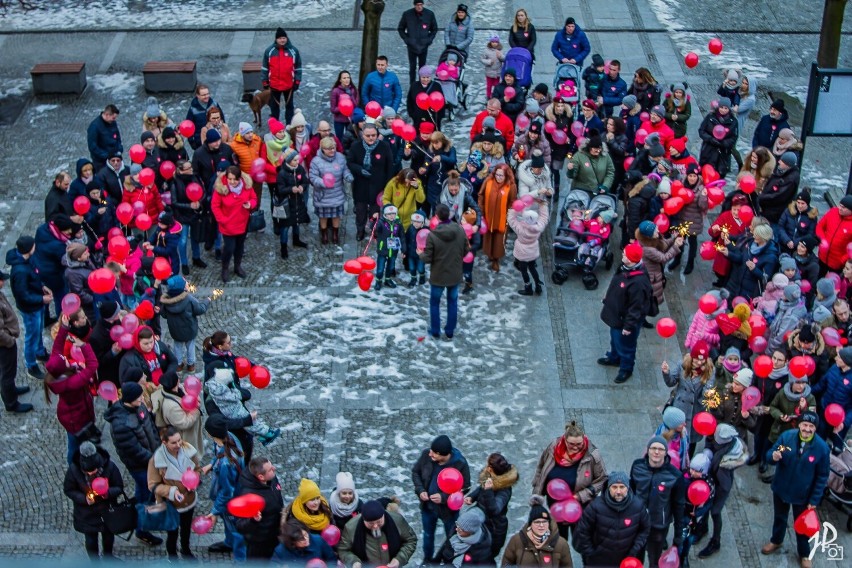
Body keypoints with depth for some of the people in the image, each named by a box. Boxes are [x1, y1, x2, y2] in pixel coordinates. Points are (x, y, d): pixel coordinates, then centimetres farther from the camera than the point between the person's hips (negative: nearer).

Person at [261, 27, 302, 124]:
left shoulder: (293, 50, -3)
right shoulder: (269, 51, -3)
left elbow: (298, 67, 4)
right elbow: (265, 67, 4)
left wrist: (297, 82, 1)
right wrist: (265, 82, 3)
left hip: (289, 85, 0)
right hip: (274, 85, 0)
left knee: (289, 106, 11)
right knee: (274, 106, 11)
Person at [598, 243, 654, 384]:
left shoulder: (638, 282, -39)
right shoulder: (625, 268, -11)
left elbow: (637, 307, -30)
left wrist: (629, 326, -23)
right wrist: (607, 299, 21)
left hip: (625, 319, -9)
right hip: (616, 315, 9)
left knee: (625, 346, 16)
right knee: (615, 339, 32)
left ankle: (626, 369, 39)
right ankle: (613, 358, 57)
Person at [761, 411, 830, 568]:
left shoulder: (822, 447, -22)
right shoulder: (786, 436, -21)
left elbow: (822, 476, -12)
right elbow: (769, 453, -9)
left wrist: (815, 500, -10)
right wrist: (773, 455, -35)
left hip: (803, 494, -2)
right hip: (781, 488, 2)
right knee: (780, 518, 27)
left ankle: (804, 554, 42)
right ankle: (776, 541, 54)